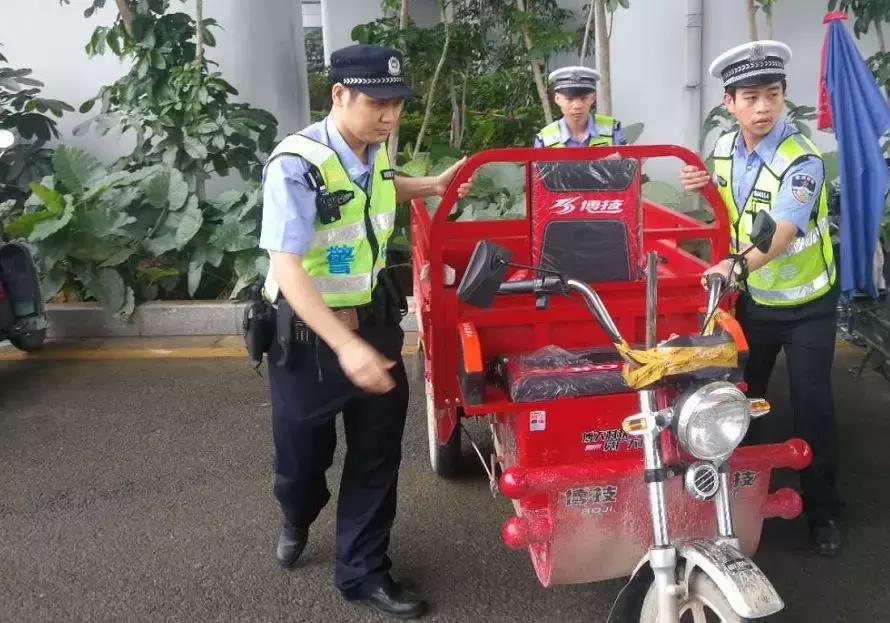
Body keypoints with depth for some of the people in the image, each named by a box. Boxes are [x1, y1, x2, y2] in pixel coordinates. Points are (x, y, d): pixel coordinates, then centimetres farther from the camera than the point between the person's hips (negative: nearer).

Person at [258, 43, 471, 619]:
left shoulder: (375, 154, 0)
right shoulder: (297, 165, -24)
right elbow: (287, 269, -31)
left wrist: (431, 186, 14)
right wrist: (346, 346, -40)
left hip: (374, 318, 6)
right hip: (307, 330, -6)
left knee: (378, 455, 9)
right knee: (305, 454, 13)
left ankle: (363, 572, 26)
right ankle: (297, 521, 49)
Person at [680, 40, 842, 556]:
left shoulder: (802, 160, -24)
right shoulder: (723, 149, -5)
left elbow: (781, 234, -37)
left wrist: (738, 265, -55)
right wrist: (706, 188, -8)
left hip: (807, 304, -5)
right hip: (754, 298, 5)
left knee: (812, 404, 1)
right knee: (741, 398, 13)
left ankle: (822, 510, 19)